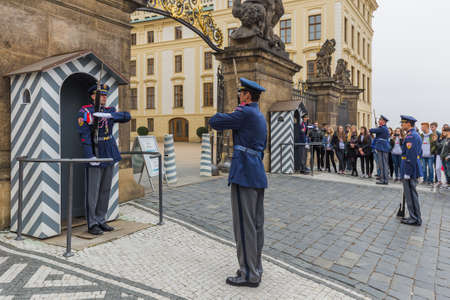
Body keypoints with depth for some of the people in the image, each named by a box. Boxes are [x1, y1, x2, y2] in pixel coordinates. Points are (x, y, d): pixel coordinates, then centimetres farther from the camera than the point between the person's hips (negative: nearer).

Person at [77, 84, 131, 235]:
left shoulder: (109, 110, 9)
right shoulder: (85, 112, -8)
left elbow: (126, 117, -7)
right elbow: (84, 134, -16)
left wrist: (108, 115, -22)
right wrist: (90, 156, -23)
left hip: (110, 155, 6)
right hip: (96, 155, -6)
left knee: (105, 190, 11)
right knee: (93, 191, 0)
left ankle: (101, 220, 23)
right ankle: (92, 224, 10)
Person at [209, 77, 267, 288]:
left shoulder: (245, 113, -12)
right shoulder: (260, 117, 18)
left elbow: (214, 122, -9)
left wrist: (228, 113, 11)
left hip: (244, 175, -10)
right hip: (258, 175, 10)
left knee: (244, 225, -3)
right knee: (256, 224, 14)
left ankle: (249, 274, 6)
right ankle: (255, 267, 26)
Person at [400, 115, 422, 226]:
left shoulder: (410, 136, -18)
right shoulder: (416, 135, 15)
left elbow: (410, 156, -23)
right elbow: (419, 153, 21)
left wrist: (407, 173, -21)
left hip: (410, 170, -10)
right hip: (414, 169, 10)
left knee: (411, 194, -1)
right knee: (412, 193, 16)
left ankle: (415, 219, 7)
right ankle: (415, 217, 24)